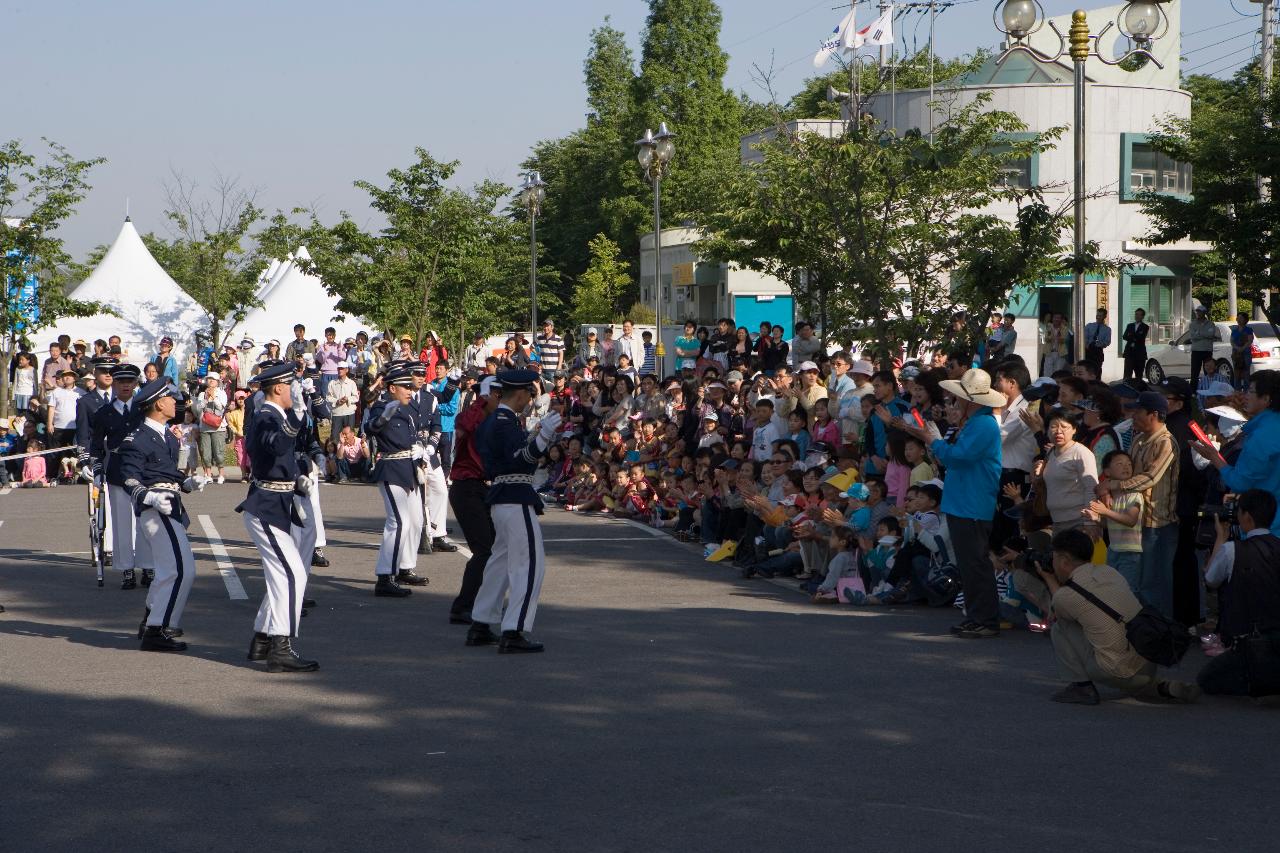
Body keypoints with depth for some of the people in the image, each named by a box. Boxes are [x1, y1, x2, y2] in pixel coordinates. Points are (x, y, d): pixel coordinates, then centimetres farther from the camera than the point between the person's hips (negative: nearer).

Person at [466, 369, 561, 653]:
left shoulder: (492, 421, 14)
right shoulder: (505, 422, -16)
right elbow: (520, 457, -28)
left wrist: (540, 436, 33)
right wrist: (544, 436, -40)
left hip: (501, 499, 10)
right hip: (516, 499, -10)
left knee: (501, 561, 20)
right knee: (530, 564, -7)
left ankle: (480, 627, 27)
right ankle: (513, 633, -10)